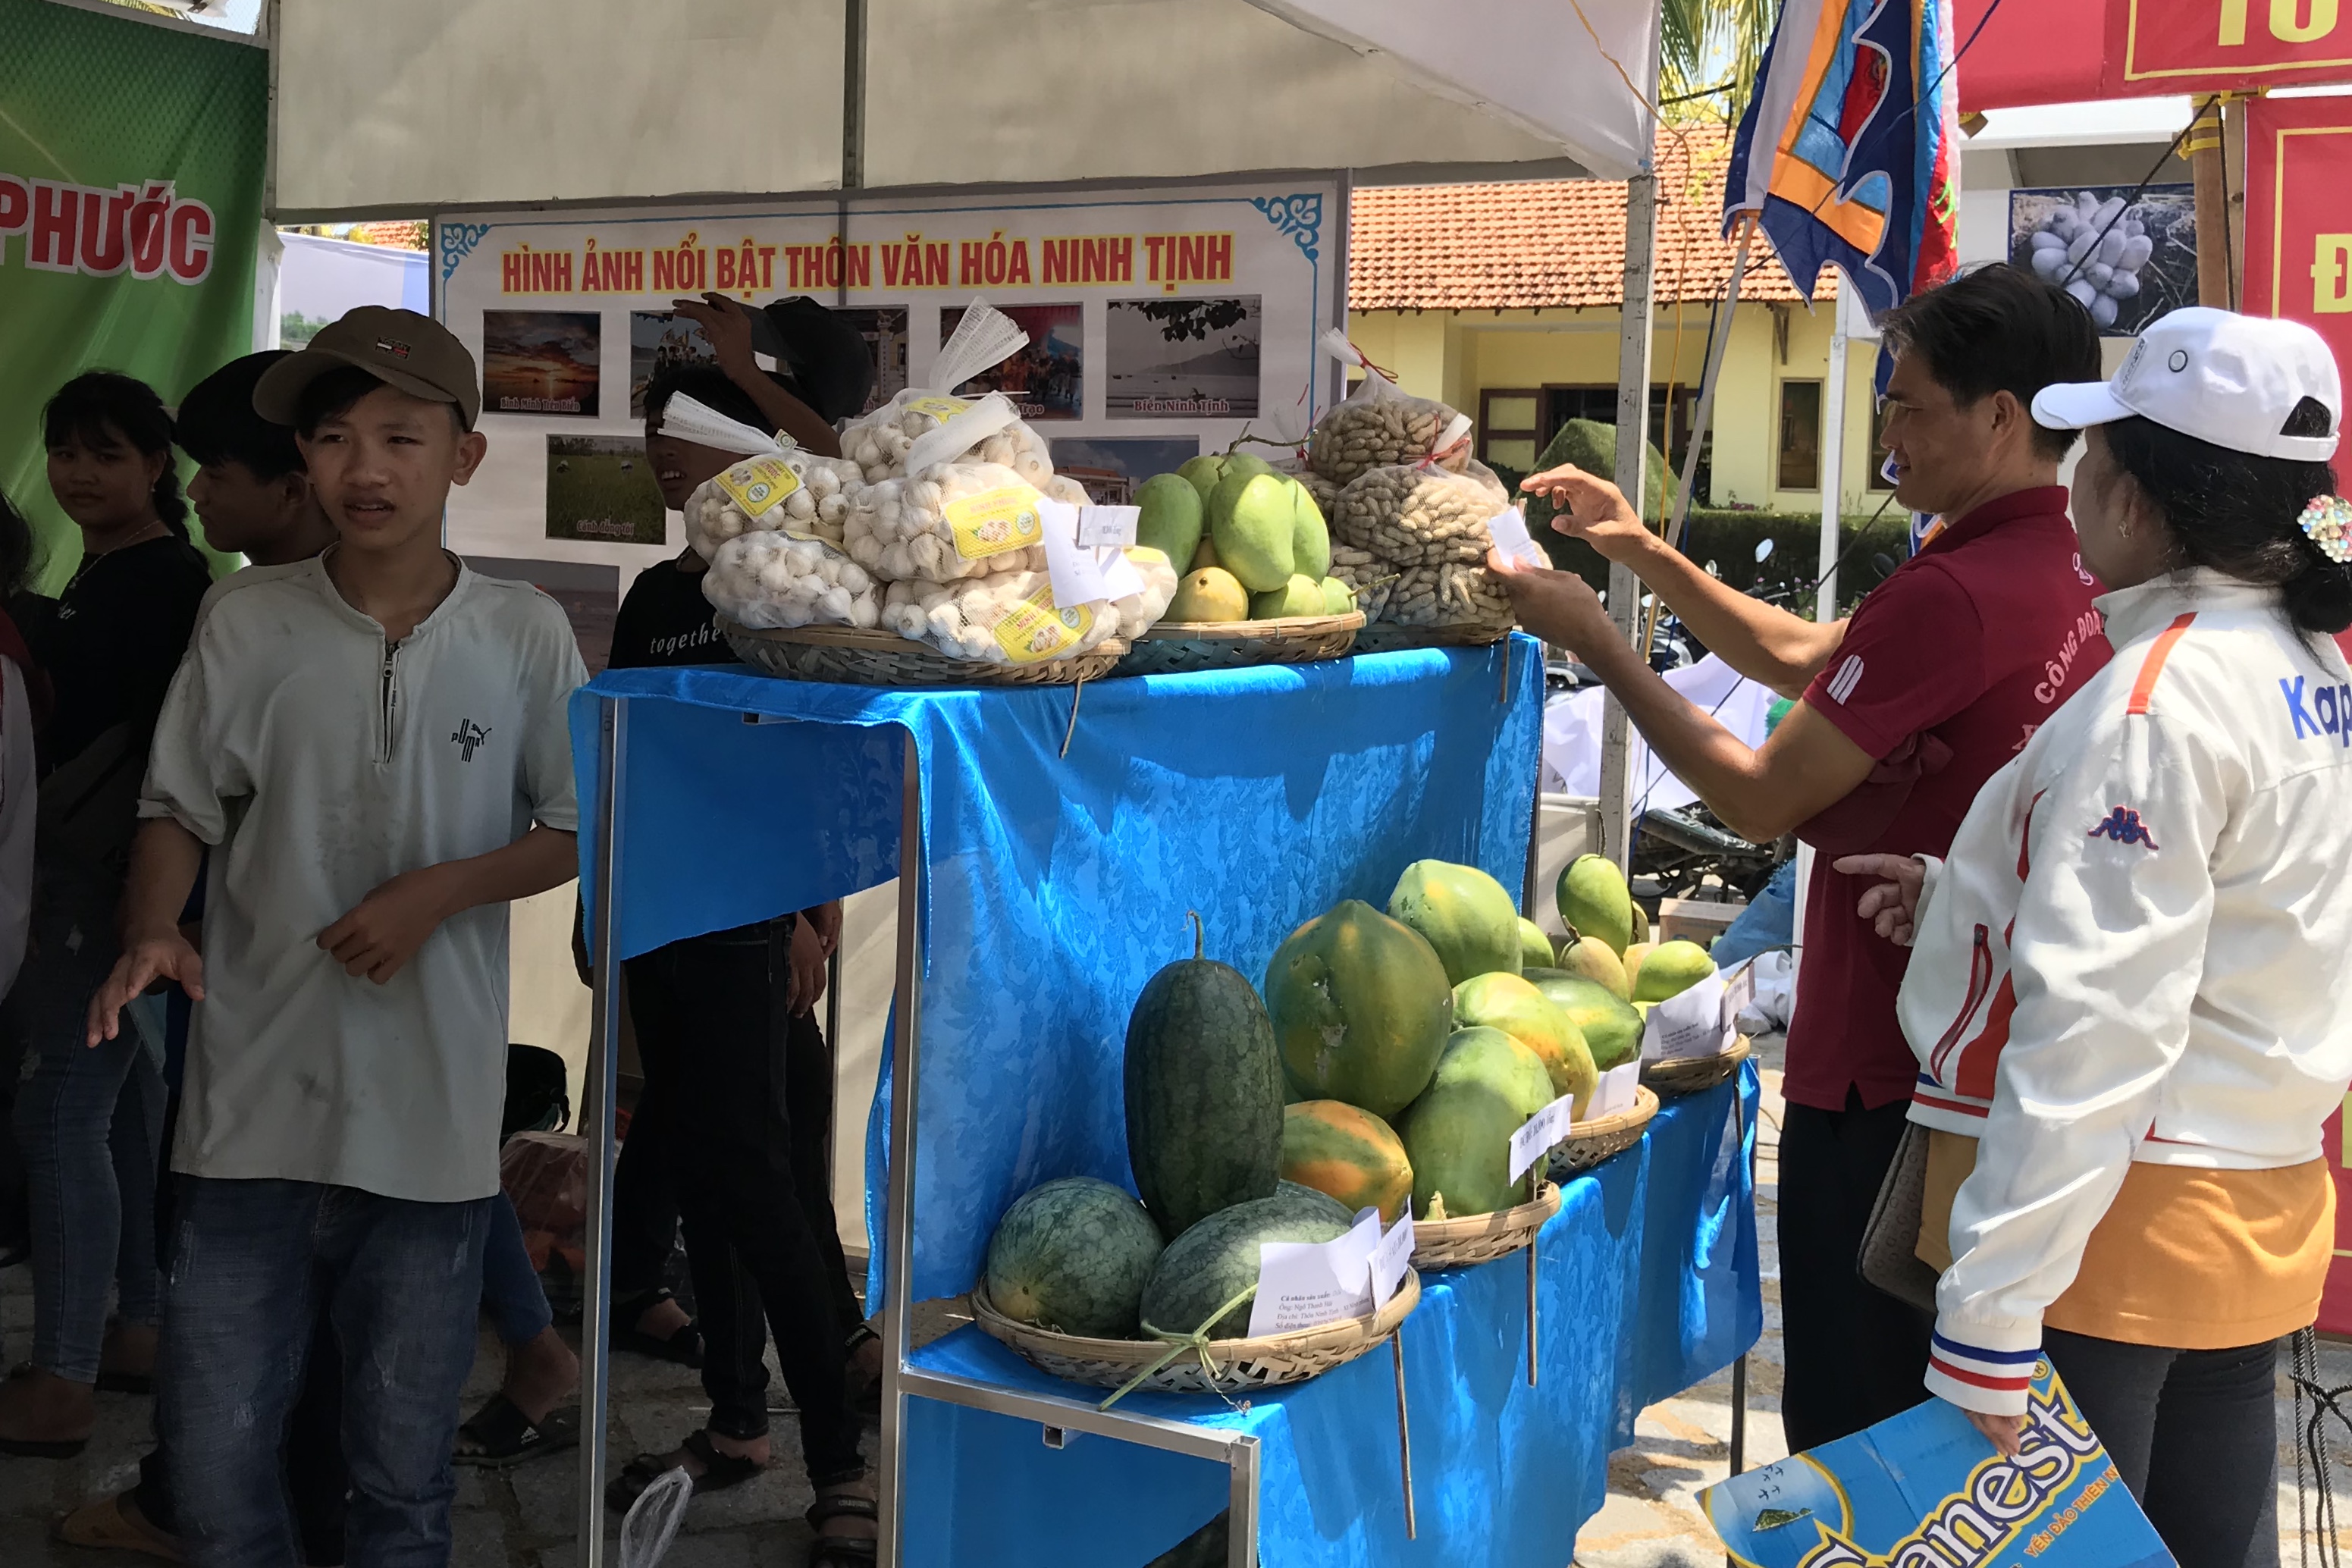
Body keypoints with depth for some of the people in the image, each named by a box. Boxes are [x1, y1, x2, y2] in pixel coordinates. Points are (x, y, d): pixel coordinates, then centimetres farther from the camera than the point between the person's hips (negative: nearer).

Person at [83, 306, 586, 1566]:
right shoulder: (247, 622, -1)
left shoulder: (524, 636, -2)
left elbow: (580, 831, 4)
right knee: (213, 1460, 6)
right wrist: (150, 932, -13)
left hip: (431, 1116, 0)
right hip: (253, 1099, 1)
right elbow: (177, 809, 5)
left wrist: (438, 893, -11)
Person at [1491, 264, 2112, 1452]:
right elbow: (1802, 660, 16)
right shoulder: (2067, 571, 8)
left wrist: (1593, 640, -10)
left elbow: (1761, 800, -18)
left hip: (1883, 1074, -10)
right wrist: (1646, 555, 9)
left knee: (1854, 1427, 3)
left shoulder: (1951, 592, -24)